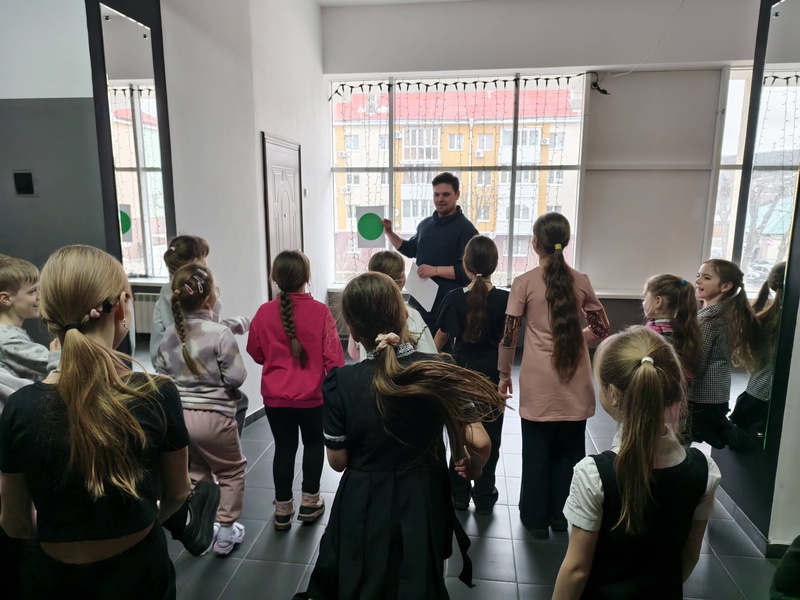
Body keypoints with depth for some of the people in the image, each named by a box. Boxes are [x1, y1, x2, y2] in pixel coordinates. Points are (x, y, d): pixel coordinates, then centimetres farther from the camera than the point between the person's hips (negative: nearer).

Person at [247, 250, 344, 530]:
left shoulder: (264, 312, -8)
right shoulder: (320, 311, -15)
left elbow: (256, 354, 5)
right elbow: (333, 358, -13)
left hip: (275, 397, 2)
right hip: (313, 396, -1)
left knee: (284, 448, 16)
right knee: (314, 444, 20)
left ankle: (283, 508, 26)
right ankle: (310, 501, 29)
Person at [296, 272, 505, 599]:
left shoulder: (341, 382, -17)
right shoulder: (439, 371, -15)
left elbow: (337, 461, -9)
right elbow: (478, 442, -16)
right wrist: (474, 468, 5)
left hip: (364, 507, -1)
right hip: (423, 502, 1)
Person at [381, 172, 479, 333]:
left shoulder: (465, 229, -11)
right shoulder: (425, 224, 11)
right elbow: (411, 249, 26)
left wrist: (436, 270, -23)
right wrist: (390, 233, 15)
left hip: (447, 306, -7)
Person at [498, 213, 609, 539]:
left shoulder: (525, 282, -7)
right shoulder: (581, 281, 1)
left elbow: (509, 335, -6)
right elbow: (601, 329, 7)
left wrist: (504, 373, 5)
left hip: (539, 383, -2)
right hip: (574, 381, 3)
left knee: (537, 450, 12)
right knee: (570, 449, 17)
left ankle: (536, 517, 25)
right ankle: (561, 513, 31)